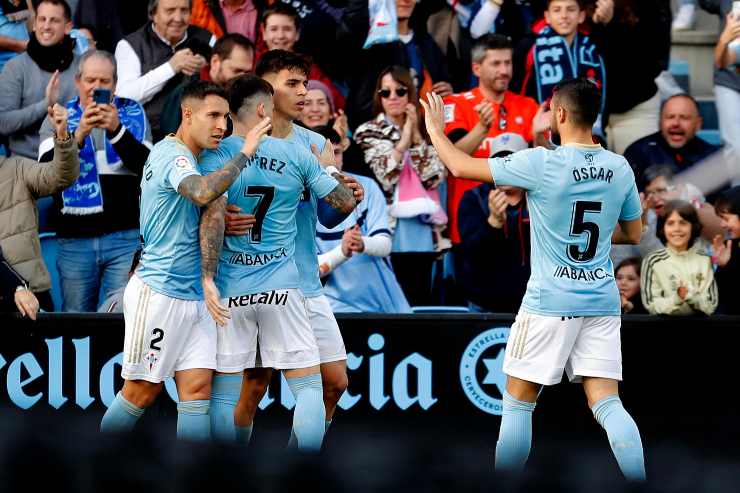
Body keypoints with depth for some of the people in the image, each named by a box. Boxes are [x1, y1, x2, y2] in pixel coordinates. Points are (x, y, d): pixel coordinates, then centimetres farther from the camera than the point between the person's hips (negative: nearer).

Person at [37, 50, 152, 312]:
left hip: (126, 237, -1)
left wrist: (116, 130, -19)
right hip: (75, 239, 1)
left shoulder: (133, 113, 7)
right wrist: (79, 134, -22)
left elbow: (147, 166, -5)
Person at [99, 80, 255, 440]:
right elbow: (203, 192, -34)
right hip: (159, 291, -9)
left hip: (193, 297, 9)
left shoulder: (188, 157, 15)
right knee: (142, 391, -1)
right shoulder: (172, 154, -14)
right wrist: (245, 154, -26)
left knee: (197, 388, -1)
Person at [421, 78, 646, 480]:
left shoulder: (541, 164, -13)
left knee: (517, 402, 8)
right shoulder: (619, 168, 2)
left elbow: (461, 166, -4)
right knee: (607, 404, 1)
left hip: (550, 302, -4)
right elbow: (632, 234, 16)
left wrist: (436, 130, 14)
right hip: (602, 301, 4)